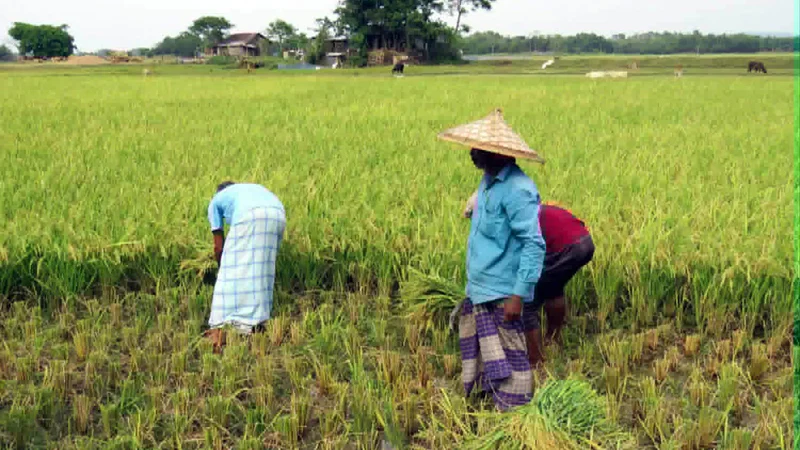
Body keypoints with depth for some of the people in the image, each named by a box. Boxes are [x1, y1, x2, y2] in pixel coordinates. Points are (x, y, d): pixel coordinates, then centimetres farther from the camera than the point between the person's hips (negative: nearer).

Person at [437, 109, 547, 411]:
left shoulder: (517, 190, -20)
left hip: (501, 294, -9)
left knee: (507, 361, 1)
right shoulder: (488, 181, 9)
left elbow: (534, 245, -22)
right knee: (478, 349, 18)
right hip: (479, 292, 9)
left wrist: (518, 295, -23)